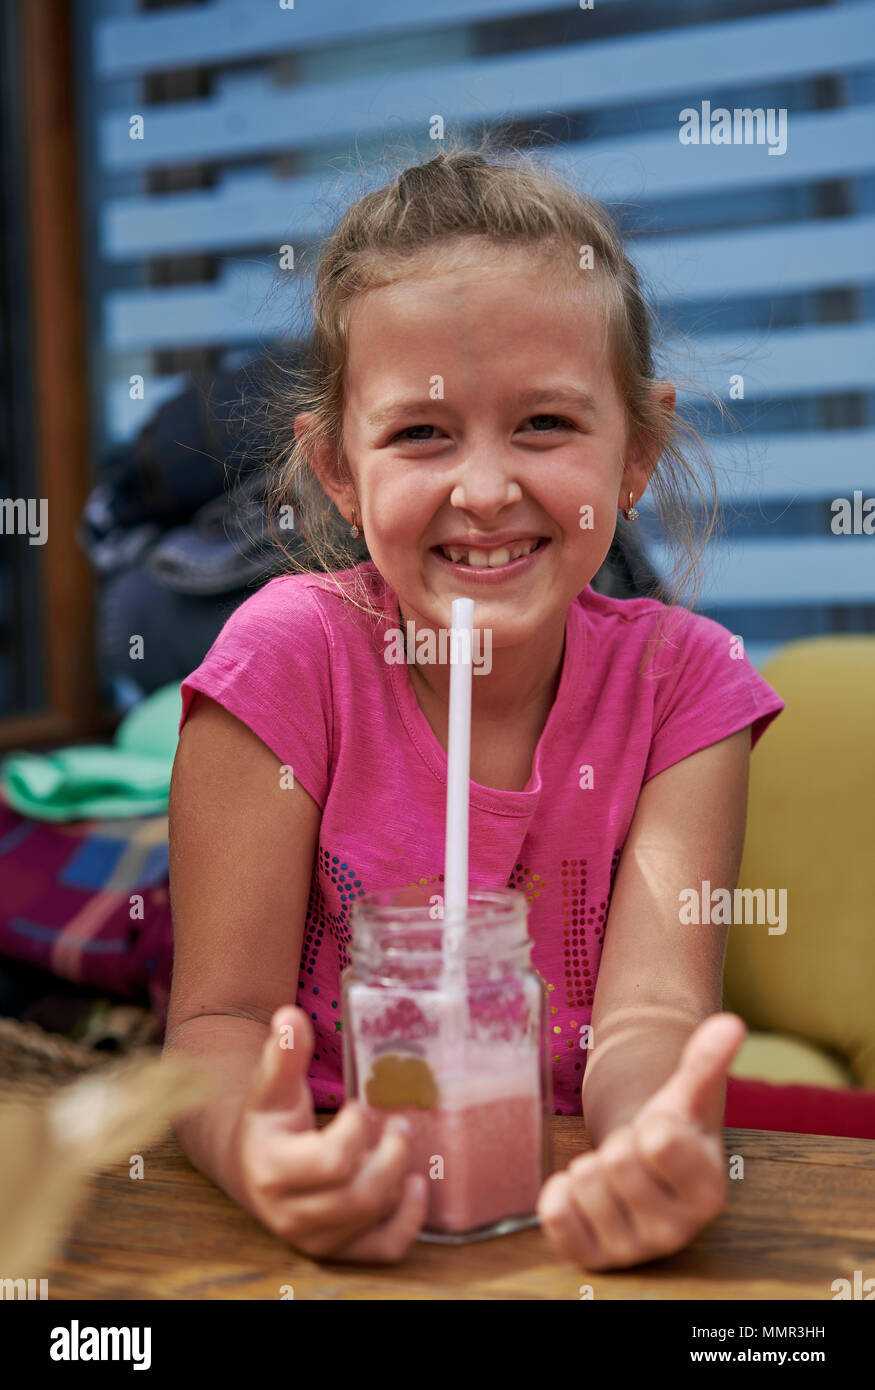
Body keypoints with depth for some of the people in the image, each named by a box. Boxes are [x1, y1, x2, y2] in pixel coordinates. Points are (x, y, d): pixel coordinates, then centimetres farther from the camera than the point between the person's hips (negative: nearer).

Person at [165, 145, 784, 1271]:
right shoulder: (290, 653, -11)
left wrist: (658, 1136, -37)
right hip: (344, 1205, 0)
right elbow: (220, 1016, -13)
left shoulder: (681, 678, -6)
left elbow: (648, 1013, -14)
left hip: (565, 1211, 1)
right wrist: (257, 1147, -35)